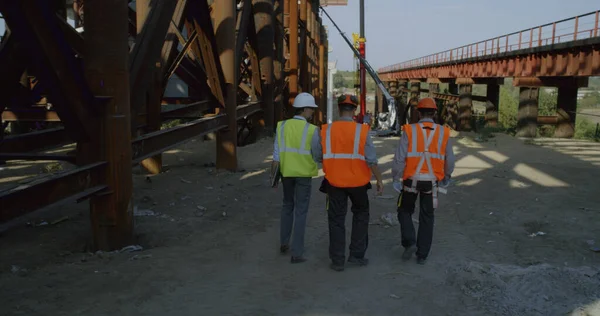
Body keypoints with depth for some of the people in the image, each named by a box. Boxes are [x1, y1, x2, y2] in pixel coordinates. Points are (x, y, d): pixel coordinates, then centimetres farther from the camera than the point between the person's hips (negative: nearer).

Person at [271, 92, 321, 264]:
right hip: (304, 172, -4)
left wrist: (273, 173, -5)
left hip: (286, 172, 4)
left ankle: (284, 243, 31)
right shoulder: (312, 129, -13)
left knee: (287, 205, 23)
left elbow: (277, 151, -7)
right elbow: (317, 153, -8)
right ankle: (297, 253, 1)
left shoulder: (282, 126, -3)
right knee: (301, 211, 2)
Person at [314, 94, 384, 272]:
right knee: (361, 214, 20)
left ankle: (337, 260, 14)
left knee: (336, 220, 11)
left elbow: (318, 157, 1)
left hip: (334, 182, 1)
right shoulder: (362, 130, -9)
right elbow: (371, 160, -10)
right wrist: (379, 180, 1)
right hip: (357, 181, -1)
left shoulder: (326, 130, -5)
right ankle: (357, 254, 19)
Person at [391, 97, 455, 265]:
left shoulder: (409, 130, -8)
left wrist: (396, 178, -2)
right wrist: (446, 177, 21)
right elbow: (450, 160, 4)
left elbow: (399, 158, -12)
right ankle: (422, 255, 16)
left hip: (411, 180, -2)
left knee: (405, 211, 19)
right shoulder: (443, 133, -1)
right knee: (426, 217, 13)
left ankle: (410, 243, 1)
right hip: (431, 181, 2)